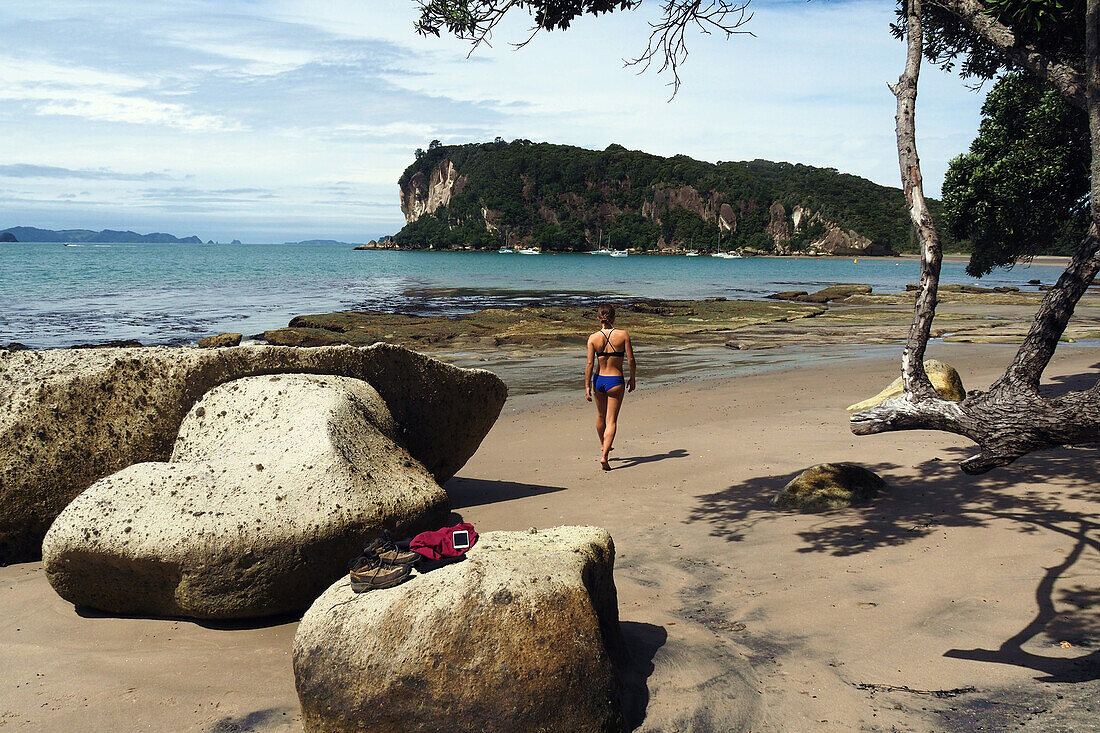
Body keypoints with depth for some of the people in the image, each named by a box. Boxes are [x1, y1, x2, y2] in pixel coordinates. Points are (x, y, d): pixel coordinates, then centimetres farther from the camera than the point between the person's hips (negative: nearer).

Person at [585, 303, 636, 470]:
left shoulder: (593, 338, -7)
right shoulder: (623, 335, -10)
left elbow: (590, 364, -8)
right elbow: (631, 360, -8)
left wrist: (587, 387, -3)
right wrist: (632, 379, 8)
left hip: (598, 380, 3)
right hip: (615, 381, -3)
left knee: (601, 415, 24)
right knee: (611, 420, 2)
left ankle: (603, 446, 46)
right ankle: (604, 456, -12)